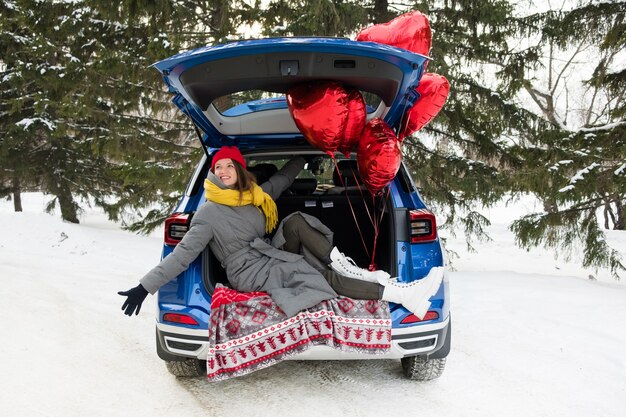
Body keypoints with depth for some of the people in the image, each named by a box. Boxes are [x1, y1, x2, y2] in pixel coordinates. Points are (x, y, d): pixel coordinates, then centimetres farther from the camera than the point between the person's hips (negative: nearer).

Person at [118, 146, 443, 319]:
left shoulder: (256, 196, 11)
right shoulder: (209, 214, -9)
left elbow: (283, 177, 27)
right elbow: (183, 254, -13)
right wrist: (145, 287, -21)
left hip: (273, 259, 7)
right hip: (250, 273, -7)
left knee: (295, 221, -20)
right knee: (326, 277, -25)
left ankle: (349, 268, -24)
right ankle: (403, 295, -35)